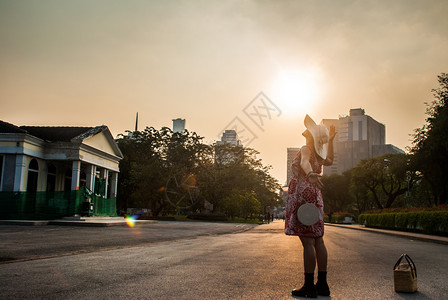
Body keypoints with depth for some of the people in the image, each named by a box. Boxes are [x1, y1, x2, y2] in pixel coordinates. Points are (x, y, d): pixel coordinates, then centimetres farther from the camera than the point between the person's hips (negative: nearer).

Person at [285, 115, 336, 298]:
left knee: (307, 241, -9)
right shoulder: (317, 153, 14)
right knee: (318, 240, 9)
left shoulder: (306, 149, -9)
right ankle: (322, 285, 15)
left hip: (302, 195, -9)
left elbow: (304, 163, -32)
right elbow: (329, 161, 36)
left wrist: (310, 174, -53)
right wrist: (330, 141, 32)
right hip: (314, 196, 9)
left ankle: (309, 286, -6)